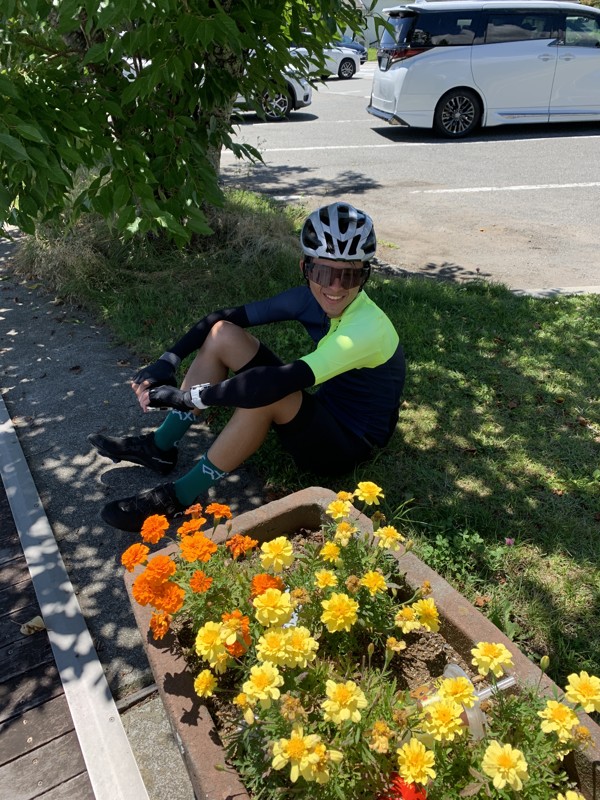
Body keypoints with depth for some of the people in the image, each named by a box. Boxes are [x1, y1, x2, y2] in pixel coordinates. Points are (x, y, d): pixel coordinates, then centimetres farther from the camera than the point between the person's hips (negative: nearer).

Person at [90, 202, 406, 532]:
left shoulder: (367, 328, -31)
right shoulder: (311, 298, -7)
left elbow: (275, 383, -41)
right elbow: (225, 316, -5)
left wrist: (188, 396, -32)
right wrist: (168, 361, -15)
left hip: (346, 447, -7)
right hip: (320, 412, 7)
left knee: (265, 392, -37)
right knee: (223, 334, -4)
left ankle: (180, 497, -17)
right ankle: (159, 448, 4)